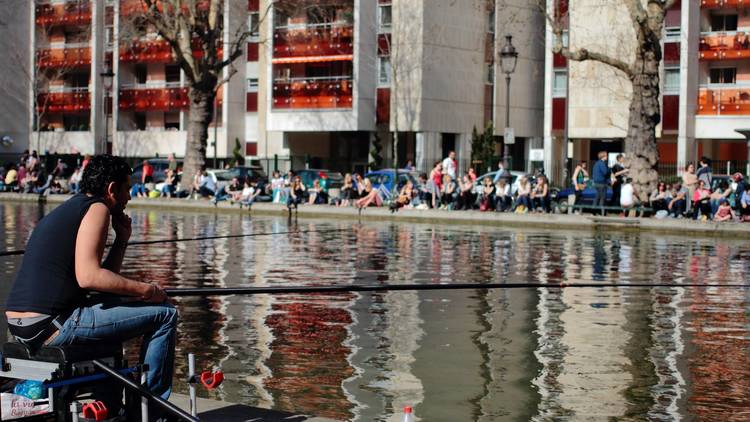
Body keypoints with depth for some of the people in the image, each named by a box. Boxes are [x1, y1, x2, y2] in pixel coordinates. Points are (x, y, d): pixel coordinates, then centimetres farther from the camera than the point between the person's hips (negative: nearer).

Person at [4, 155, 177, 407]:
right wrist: (145, 289, -10)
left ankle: (111, 406, 41)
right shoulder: (96, 208, -5)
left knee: (109, 303, 38)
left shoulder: (66, 209, 23)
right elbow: (88, 277, -19)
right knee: (164, 314, -3)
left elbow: (103, 280, 25)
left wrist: (122, 241, 17)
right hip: (51, 325, -10)